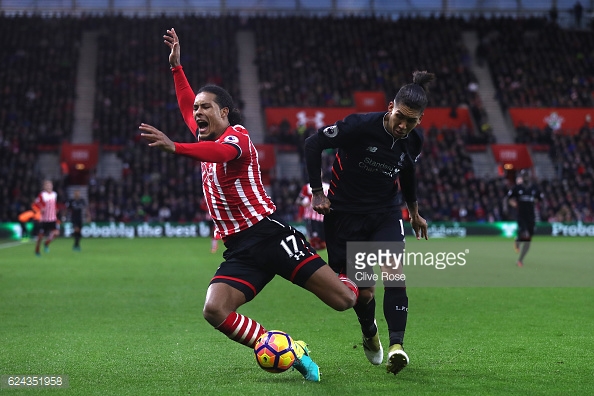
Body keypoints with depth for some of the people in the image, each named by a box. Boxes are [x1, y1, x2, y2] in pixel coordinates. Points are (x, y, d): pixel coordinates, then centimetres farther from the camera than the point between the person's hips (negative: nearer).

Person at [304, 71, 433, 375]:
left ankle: (396, 347, -25)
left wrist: (414, 211, 26)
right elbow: (313, 143, -12)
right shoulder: (360, 126, -21)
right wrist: (317, 192, -13)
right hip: (345, 214, -3)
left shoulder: (414, 141, -4)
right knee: (363, 292, 1)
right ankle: (370, 333, 34)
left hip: (386, 214, 3)